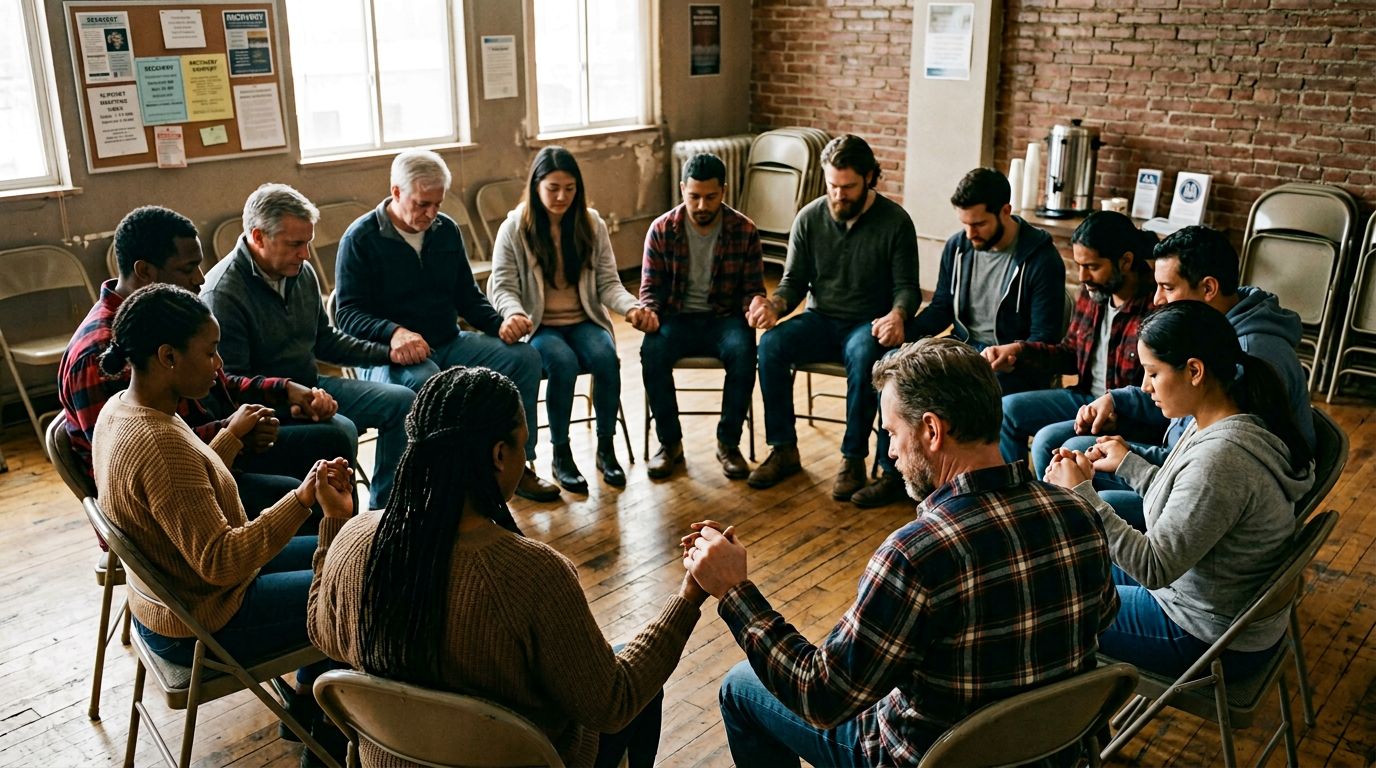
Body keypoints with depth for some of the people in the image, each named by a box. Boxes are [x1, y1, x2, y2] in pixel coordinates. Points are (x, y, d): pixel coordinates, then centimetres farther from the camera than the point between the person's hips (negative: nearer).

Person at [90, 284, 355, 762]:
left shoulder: (121, 408, -3)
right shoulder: (160, 444, -34)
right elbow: (221, 563, -32)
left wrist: (233, 434, 13)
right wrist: (302, 499, -35)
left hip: (167, 596, 10)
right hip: (202, 627, -10)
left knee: (325, 553, 20)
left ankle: (306, 704, 31)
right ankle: (324, 736, 23)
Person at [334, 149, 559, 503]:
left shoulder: (446, 229, 10)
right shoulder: (361, 237, -7)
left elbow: (469, 297, 16)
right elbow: (348, 313, -11)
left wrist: (500, 324, -4)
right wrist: (394, 333, -31)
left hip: (449, 344, 6)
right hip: (391, 353, -6)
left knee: (525, 356, -12)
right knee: (425, 381, -39)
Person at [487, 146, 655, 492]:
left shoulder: (592, 225, 5)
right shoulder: (514, 229, -3)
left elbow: (608, 282, 2)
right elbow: (503, 287, -8)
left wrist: (632, 308, -20)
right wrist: (514, 315, -32)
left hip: (584, 321, 3)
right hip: (537, 326, -2)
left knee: (606, 358, -30)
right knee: (564, 363, -34)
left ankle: (606, 448, -11)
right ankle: (561, 455, -15)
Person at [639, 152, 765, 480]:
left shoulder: (744, 230, -2)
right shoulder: (662, 230, -2)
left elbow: (753, 288, 1)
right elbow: (650, 288, 2)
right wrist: (648, 311, -22)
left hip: (724, 318, 0)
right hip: (676, 318, 1)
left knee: (743, 351, -33)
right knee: (652, 352, -31)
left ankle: (728, 443, -14)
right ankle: (670, 442, -12)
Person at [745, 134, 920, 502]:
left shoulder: (895, 220, -6)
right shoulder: (810, 217, 0)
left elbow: (906, 286, -5)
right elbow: (794, 281, 4)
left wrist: (897, 315, -28)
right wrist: (773, 305, -19)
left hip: (868, 324, -3)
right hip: (820, 320, 3)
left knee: (864, 355, -38)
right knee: (771, 344, -27)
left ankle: (854, 458, -23)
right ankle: (784, 450, -15)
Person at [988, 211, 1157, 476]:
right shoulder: (1092, 293, 0)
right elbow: (1070, 353, 13)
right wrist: (1019, 350, -1)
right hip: (1086, 396, 8)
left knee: (1050, 440, -24)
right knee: (1008, 409, 3)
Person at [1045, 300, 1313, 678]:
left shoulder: (1220, 460, -34)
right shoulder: (1229, 419, -5)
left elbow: (1154, 569, -30)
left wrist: (1081, 492, -25)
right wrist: (1127, 463, 9)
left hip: (1214, 641, -9)